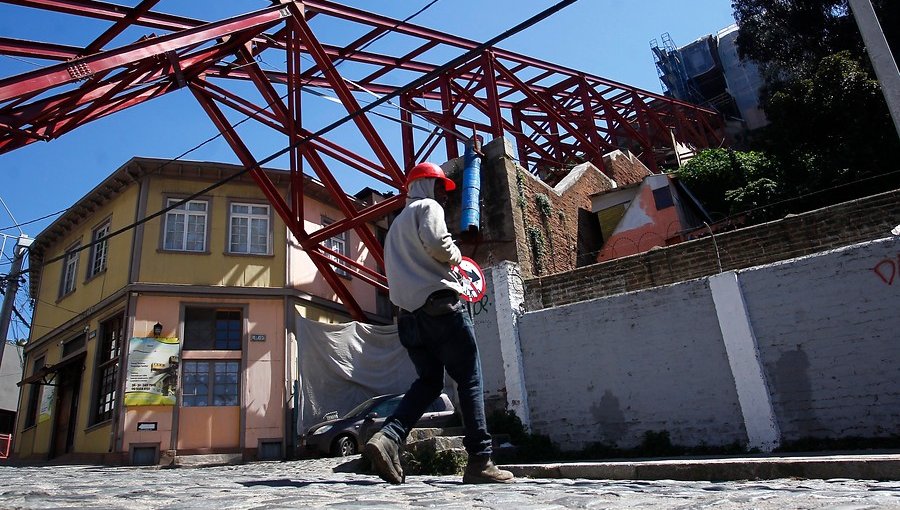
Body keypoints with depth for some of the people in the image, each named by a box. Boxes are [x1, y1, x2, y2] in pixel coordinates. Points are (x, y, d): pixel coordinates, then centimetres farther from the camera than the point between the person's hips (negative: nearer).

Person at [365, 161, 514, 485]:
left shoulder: (396, 224, 29)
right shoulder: (427, 207, 3)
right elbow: (436, 242, -18)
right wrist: (455, 256, 1)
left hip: (408, 313, 8)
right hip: (439, 304, -8)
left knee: (428, 381, 12)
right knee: (469, 380, -3)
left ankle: (388, 436, -8)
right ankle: (480, 461, -4)